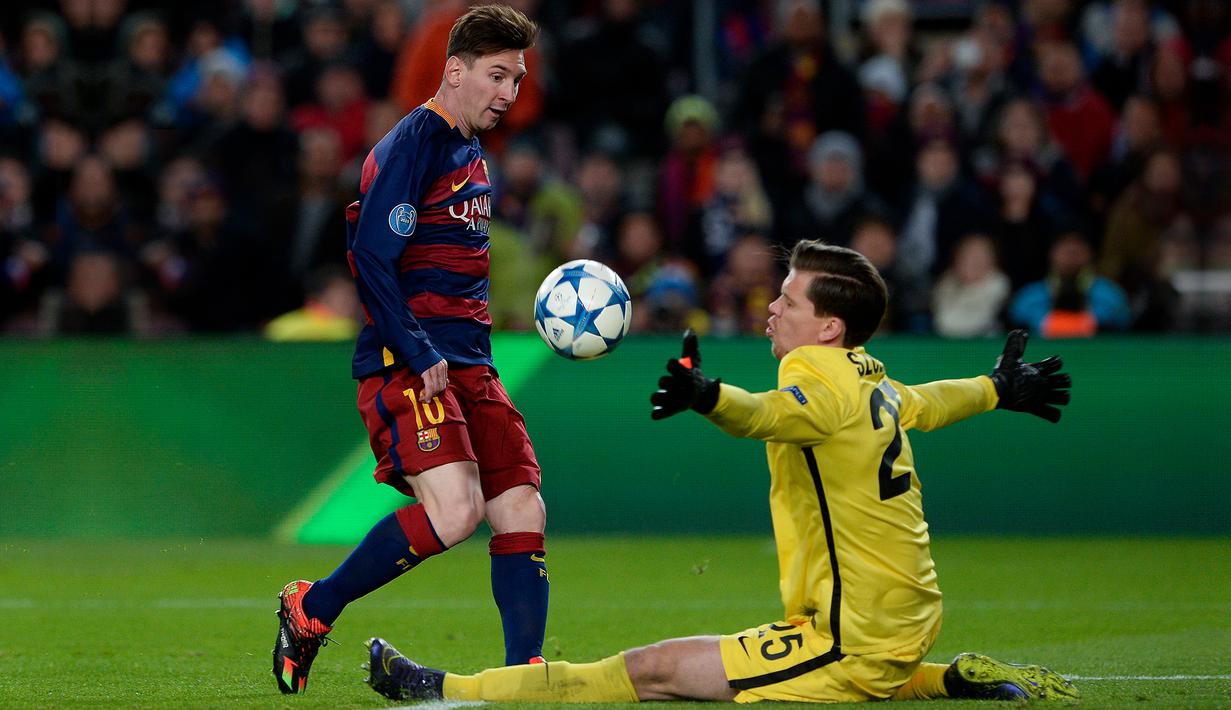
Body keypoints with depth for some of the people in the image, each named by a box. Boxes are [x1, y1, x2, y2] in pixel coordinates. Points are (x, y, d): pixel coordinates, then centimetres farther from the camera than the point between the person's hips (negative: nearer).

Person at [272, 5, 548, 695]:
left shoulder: (473, 154, 20)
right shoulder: (414, 143, -9)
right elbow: (371, 260, -17)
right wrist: (419, 357, -20)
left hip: (469, 363, 9)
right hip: (406, 365, -9)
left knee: (523, 509, -2)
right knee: (455, 509, -23)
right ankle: (311, 609, -7)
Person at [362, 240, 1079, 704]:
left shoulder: (820, 374, -15)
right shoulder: (873, 380, 10)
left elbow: (772, 415, -39)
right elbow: (929, 404, 31)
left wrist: (709, 396, -59)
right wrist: (1000, 389, 53)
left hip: (853, 646, -9)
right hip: (905, 628, 9)